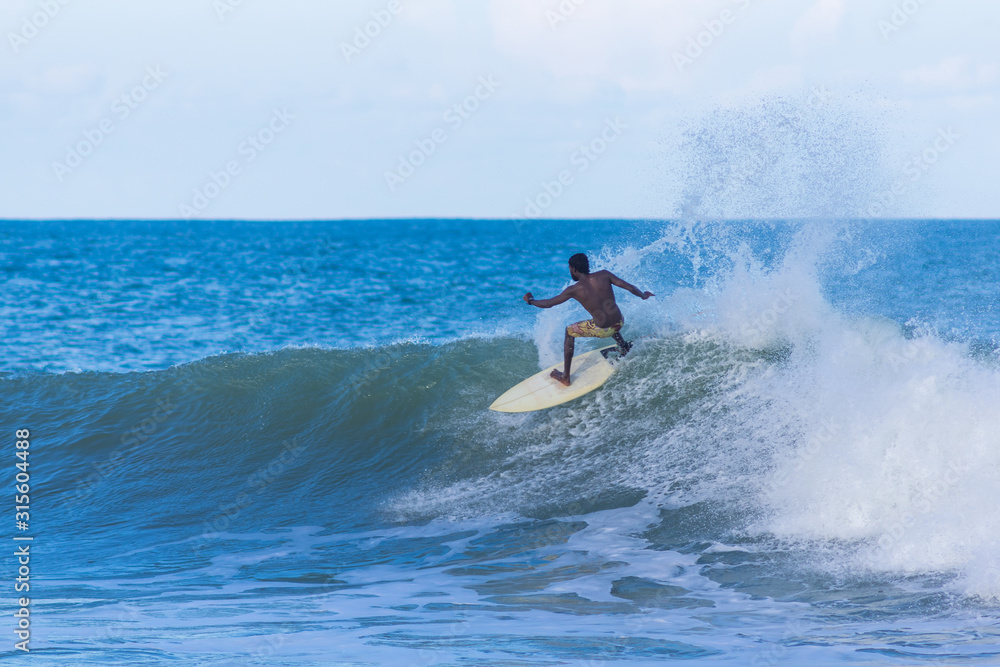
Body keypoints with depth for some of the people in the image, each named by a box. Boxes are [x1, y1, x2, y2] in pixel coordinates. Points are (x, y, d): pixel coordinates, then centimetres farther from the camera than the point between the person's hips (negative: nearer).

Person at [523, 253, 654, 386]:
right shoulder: (604, 275, -2)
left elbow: (548, 304, 2)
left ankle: (565, 377, 26)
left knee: (569, 332, 22)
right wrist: (643, 295, 20)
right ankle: (623, 347, 50)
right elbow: (630, 287, -2)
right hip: (619, 323, 4)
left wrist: (530, 300, 21)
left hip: (601, 330, -4)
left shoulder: (574, 290, -8)